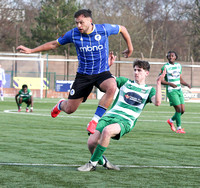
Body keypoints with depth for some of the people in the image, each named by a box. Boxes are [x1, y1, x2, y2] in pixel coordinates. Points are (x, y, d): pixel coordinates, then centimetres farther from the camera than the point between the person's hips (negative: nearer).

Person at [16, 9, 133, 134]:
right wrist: (31, 50, 6)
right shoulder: (73, 34, -7)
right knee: (69, 109, 1)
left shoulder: (104, 29, -12)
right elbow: (54, 44, 7)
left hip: (102, 73, -1)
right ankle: (61, 105, 42)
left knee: (112, 87, -37)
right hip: (83, 75, 1)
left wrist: (130, 48, 15)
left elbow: (122, 29, 8)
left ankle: (95, 120, -28)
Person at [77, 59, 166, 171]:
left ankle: (92, 163, -24)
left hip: (125, 121, -3)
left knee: (107, 131, -38)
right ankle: (103, 161, 12)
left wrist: (158, 83, -13)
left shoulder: (149, 90, 13)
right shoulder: (125, 82, 20)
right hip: (110, 116, 3)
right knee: (91, 142, -20)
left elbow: (157, 102, -7)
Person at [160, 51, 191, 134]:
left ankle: (171, 121, 28)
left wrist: (187, 84, 1)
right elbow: (161, 80, -11)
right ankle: (179, 128, 0)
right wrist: (170, 84, -24)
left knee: (182, 110, 3)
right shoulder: (165, 67, -7)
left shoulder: (179, 66, 12)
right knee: (178, 109, -13)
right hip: (171, 91, -6)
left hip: (179, 90, 6)